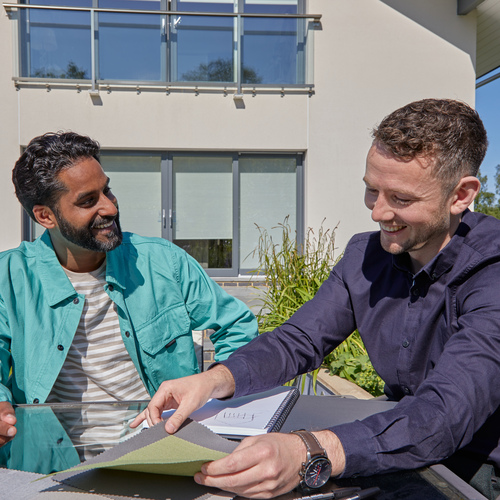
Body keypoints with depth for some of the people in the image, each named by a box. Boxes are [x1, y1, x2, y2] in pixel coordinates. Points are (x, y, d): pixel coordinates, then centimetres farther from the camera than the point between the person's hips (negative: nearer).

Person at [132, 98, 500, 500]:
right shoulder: (365, 256, -1)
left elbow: (448, 410, -35)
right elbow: (298, 340, -1)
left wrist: (309, 455, -50)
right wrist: (214, 380, -21)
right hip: (400, 459, 5)